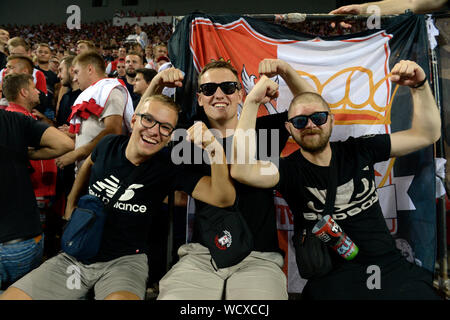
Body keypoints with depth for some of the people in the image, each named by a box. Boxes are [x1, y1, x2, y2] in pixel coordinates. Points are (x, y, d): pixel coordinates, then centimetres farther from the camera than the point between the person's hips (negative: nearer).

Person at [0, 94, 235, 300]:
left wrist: (215, 149, -38)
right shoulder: (109, 145, -2)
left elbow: (223, 198, -23)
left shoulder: (169, 166, -12)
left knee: (120, 297, -35)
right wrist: (70, 207, 25)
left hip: (125, 260, -4)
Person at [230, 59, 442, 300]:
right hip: (335, 277, -3)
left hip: (391, 266, 4)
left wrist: (419, 86, -4)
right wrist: (252, 101, -23)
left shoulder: (359, 151, 6)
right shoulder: (289, 170, -5)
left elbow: (427, 134, 10)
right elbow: (241, 170, -25)